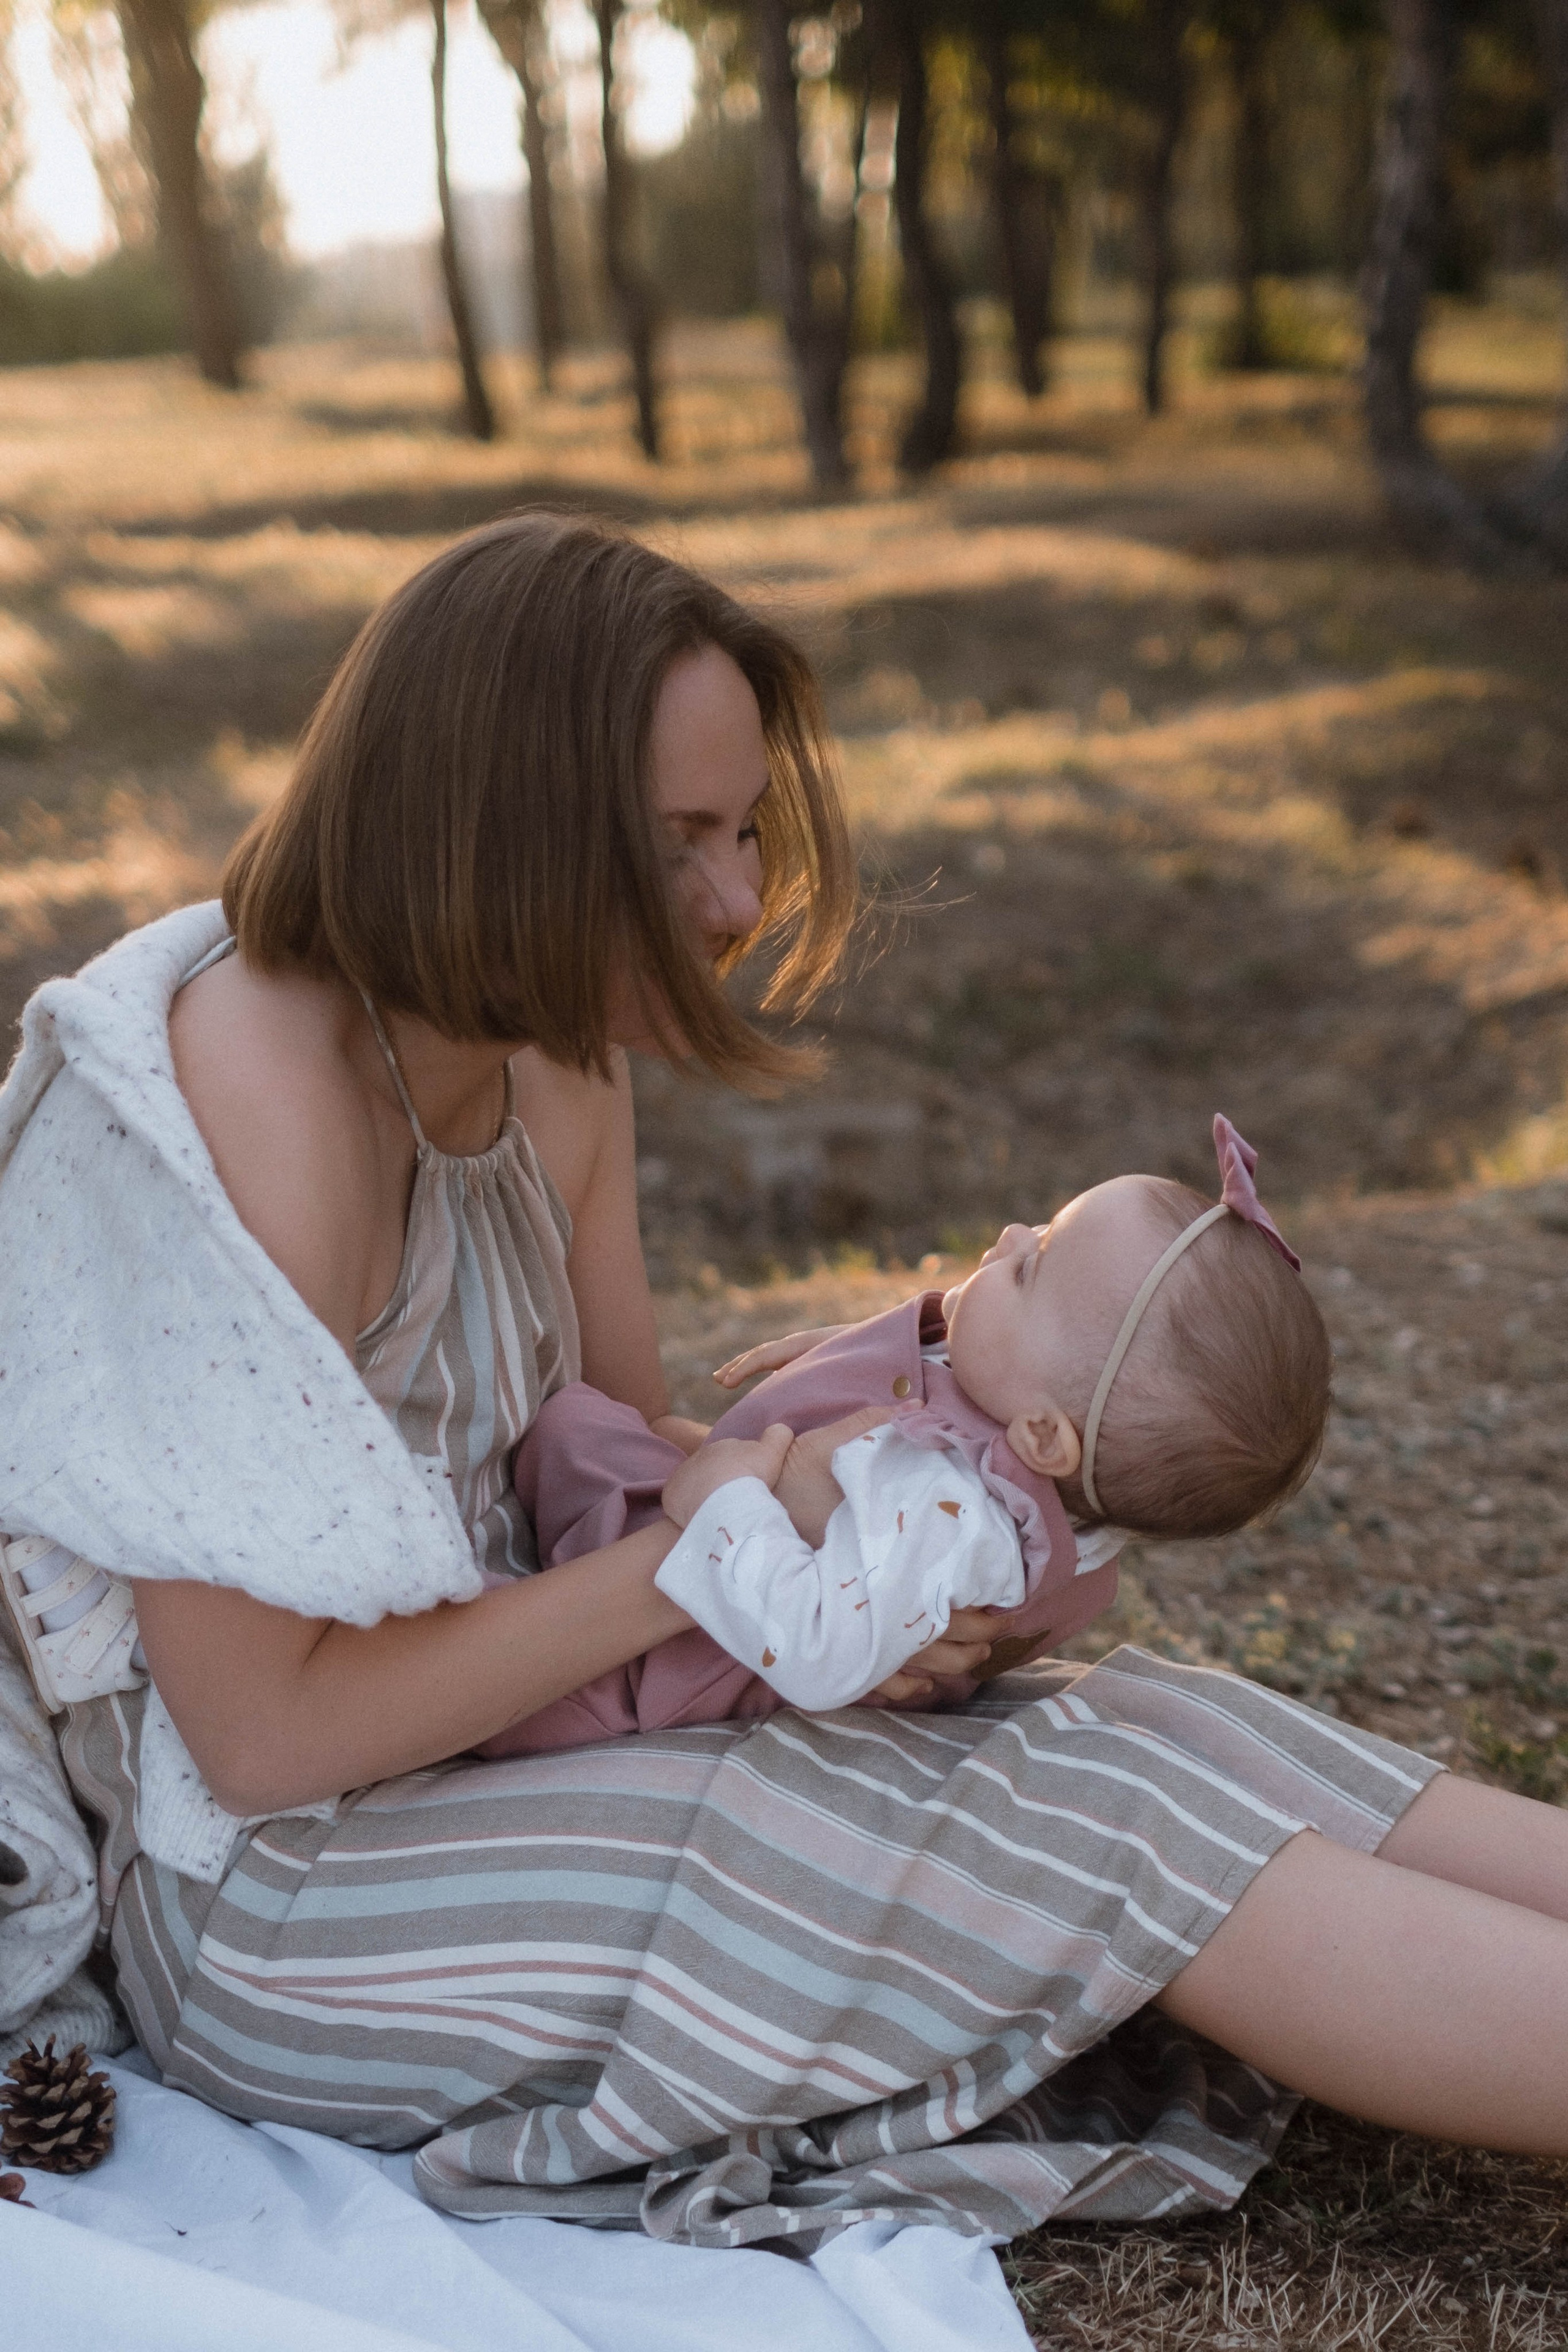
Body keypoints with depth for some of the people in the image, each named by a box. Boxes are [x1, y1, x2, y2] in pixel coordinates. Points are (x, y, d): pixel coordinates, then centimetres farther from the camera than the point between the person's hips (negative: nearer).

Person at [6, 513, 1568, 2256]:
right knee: (1084, 1828, -18)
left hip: (472, 1714, 8)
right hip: (273, 1902, -8)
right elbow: (265, 1734, -24)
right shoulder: (259, 1109, -26)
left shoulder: (551, 1060, 0)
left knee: (1119, 1730, -9)